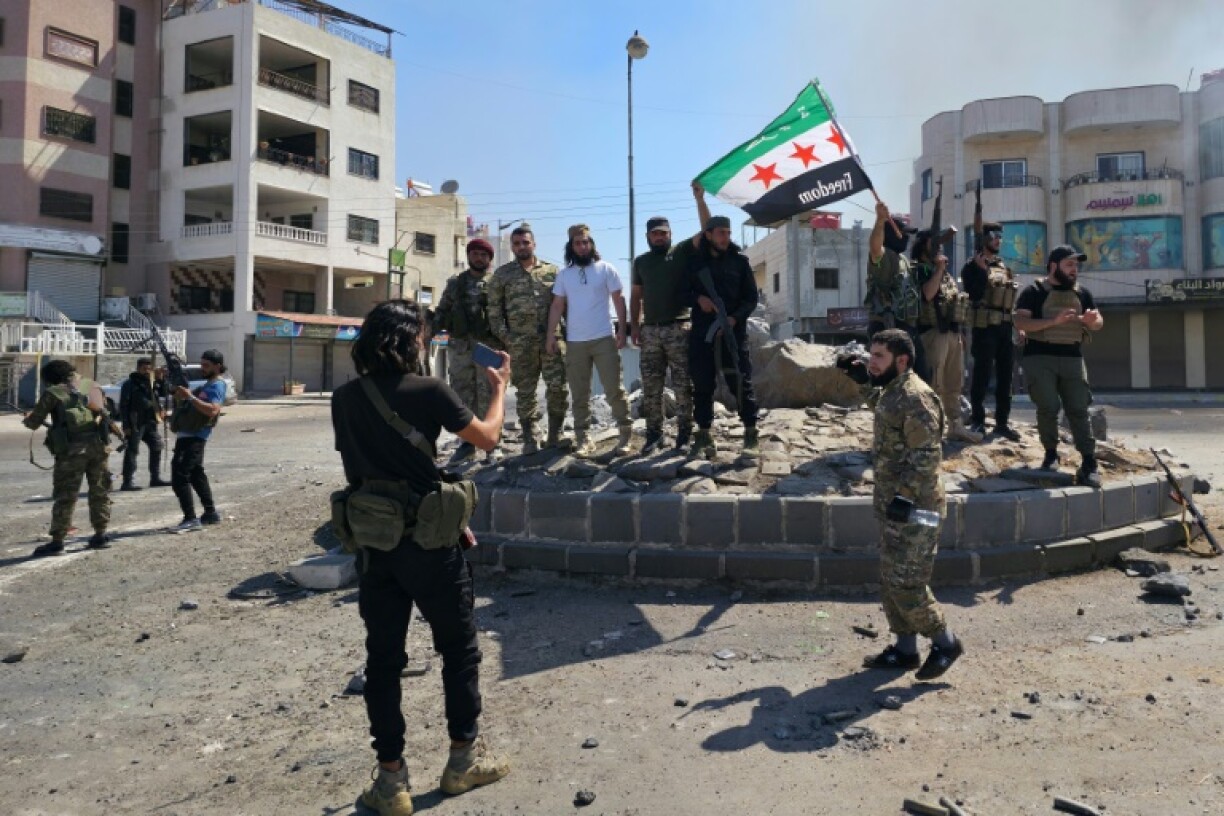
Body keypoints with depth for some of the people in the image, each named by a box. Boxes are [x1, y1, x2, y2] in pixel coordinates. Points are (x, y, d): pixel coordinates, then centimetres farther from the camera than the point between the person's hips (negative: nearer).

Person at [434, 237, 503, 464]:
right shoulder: (454, 283, 16)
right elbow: (442, 311, 17)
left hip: (488, 346, -3)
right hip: (459, 346, 4)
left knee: (488, 396, -1)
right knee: (462, 395, 6)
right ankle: (467, 442, 15)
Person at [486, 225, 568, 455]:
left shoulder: (552, 271, 11)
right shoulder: (502, 275, 9)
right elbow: (494, 309, 7)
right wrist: (503, 336, -2)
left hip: (552, 339, 0)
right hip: (520, 343, 0)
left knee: (558, 386, -4)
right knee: (525, 392, 4)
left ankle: (556, 435, 9)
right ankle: (530, 440, 11)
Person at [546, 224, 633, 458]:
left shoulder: (606, 269, 1)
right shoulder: (564, 274, 8)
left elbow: (618, 300, 2)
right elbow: (557, 306, 8)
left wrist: (622, 329, -6)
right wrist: (550, 336, 2)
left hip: (604, 339, -2)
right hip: (574, 342, 3)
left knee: (614, 389, -1)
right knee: (579, 394, 6)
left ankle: (625, 434, 9)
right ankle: (583, 439, 12)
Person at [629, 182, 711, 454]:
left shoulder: (682, 252, 4)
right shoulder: (641, 261, 15)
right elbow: (636, 295, 18)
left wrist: (699, 199, -15)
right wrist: (634, 325, 9)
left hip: (679, 329, -4)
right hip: (651, 331, 4)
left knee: (683, 385, -1)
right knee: (650, 387, 5)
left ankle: (684, 434, 6)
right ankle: (654, 434, 13)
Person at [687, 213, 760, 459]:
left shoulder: (740, 260, 5)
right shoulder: (695, 262, 7)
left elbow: (752, 297, 4)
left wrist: (735, 318, -12)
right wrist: (698, 298, -7)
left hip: (733, 331, -1)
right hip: (702, 333, 1)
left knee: (741, 382, -1)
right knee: (703, 385, 4)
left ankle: (751, 432, 8)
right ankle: (703, 435, 12)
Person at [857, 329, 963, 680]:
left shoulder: (915, 397, -19)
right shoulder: (889, 393, 11)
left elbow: (927, 455, -23)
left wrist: (905, 497, -24)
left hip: (913, 507, -10)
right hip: (891, 504, 10)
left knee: (906, 584, -4)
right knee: (890, 581, 15)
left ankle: (945, 642, 15)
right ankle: (905, 649, 27)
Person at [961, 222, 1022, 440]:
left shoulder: (1003, 265, 19)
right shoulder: (973, 265, -2)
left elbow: (1012, 297, 21)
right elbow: (975, 294, -17)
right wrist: (982, 270, -20)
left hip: (1006, 327, 7)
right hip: (985, 327, -7)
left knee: (1005, 376, 8)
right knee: (982, 376, -4)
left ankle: (1002, 422, 14)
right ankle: (977, 421, 4)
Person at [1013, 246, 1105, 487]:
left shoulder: (1082, 293, 15)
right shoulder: (1034, 291, -1)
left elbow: (1098, 323, 16)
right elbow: (1020, 322, -12)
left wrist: (1092, 320, -9)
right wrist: (1054, 321, -23)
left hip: (1072, 358, 4)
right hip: (1039, 357, -4)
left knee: (1079, 409, -3)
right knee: (1048, 407, -11)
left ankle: (1089, 463, -5)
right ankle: (1051, 453, 10)